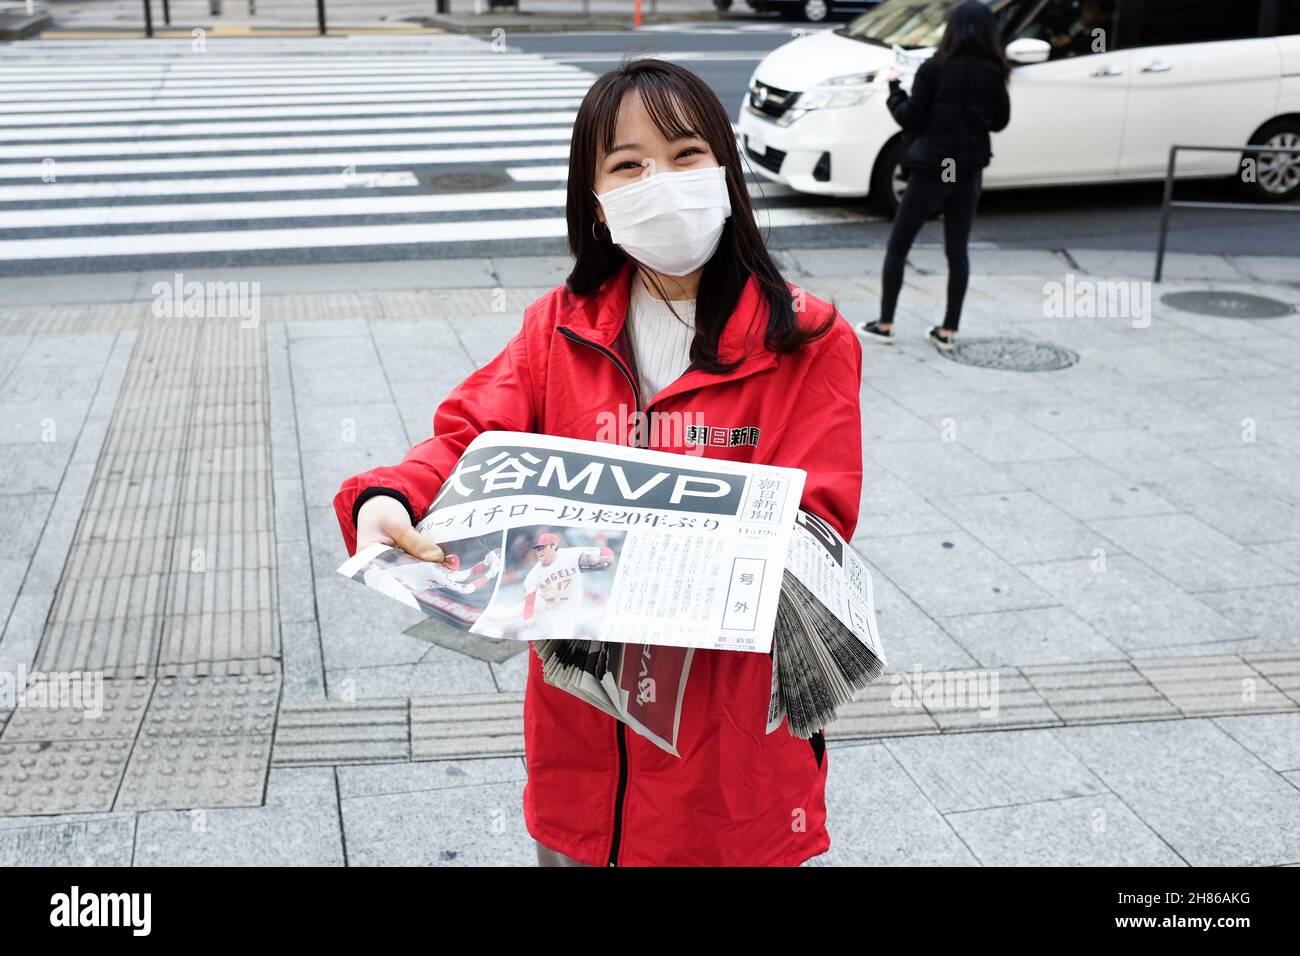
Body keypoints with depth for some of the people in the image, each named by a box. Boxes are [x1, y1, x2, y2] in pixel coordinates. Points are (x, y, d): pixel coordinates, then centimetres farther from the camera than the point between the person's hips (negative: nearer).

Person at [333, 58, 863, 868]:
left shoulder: (809, 344, -8)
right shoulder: (561, 327, 3)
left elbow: (813, 525, -14)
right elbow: (471, 436, -6)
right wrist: (387, 500, -28)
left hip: (734, 728, -2)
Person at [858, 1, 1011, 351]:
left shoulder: (935, 68, -10)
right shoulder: (994, 73, 0)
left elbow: (910, 119, -9)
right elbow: (999, 121, 10)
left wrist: (893, 87, 5)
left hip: (931, 169, -4)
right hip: (970, 172, 4)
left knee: (897, 247, 8)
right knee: (957, 251, 12)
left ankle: (884, 325, 8)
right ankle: (948, 331, 12)